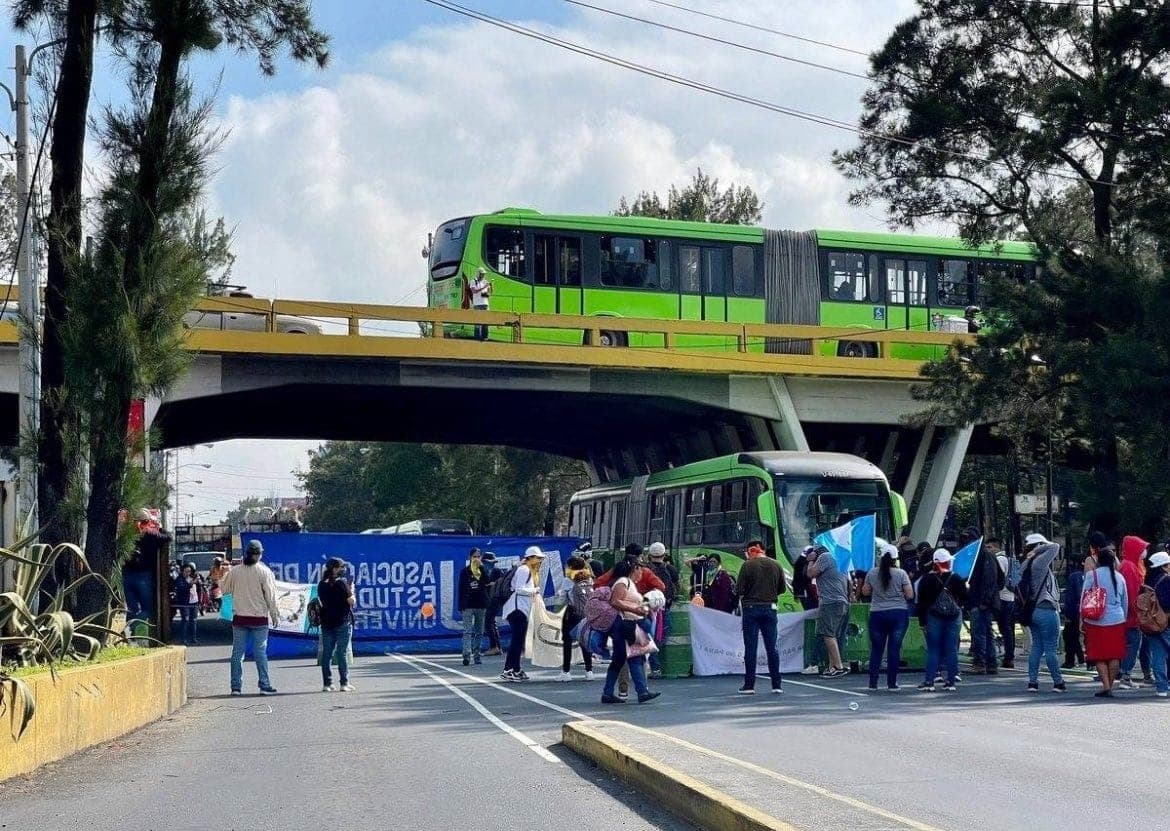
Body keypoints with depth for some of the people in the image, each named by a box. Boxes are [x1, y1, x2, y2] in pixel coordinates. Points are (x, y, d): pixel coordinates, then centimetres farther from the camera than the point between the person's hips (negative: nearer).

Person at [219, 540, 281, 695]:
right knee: (260, 652, 1)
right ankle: (265, 685, -1)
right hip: (259, 618, -2)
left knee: (237, 652, 6)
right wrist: (275, 615, 3)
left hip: (239, 618, 2)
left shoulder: (234, 572, 0)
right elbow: (270, 596, -5)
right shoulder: (264, 572, -7)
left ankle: (236, 686, 6)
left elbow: (225, 590, 12)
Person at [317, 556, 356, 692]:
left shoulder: (322, 584, 7)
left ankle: (327, 684, 6)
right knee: (342, 653, -1)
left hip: (326, 622, 5)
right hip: (343, 622, -5)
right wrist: (351, 591, 7)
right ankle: (344, 683, -1)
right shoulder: (341, 582, -11)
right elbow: (351, 602, -12)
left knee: (326, 653, 6)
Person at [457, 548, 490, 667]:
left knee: (479, 632, 7)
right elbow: (461, 589, 2)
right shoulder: (465, 571, 3)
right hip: (468, 605, -3)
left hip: (481, 604, 3)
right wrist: (461, 606, -4)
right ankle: (467, 655, -18)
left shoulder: (483, 570, 8)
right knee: (467, 631, -11)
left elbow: (487, 582, -10)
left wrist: (481, 567, -12)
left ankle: (477, 655, 14)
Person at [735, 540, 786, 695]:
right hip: (770, 608, 3)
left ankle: (749, 685, 2)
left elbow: (739, 590, -10)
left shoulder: (748, 566, -9)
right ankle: (776, 685, 7)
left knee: (750, 648, 2)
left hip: (751, 608, -3)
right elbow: (782, 588, 10)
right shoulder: (776, 566, 2)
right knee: (772, 648, 7)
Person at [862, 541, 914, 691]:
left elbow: (865, 592, 9)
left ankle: (873, 683, 8)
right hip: (899, 614, -1)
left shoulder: (872, 573, -1)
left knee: (876, 649, 9)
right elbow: (910, 595, -6)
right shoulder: (901, 573, -6)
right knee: (894, 649, 2)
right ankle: (892, 683, 2)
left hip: (877, 614, 1)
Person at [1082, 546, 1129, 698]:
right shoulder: (1119, 577, 6)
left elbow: (1084, 598, -5)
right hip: (1117, 621, 3)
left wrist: (1082, 619, 3)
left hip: (1096, 621, -3)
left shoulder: (1092, 575, -6)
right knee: (1114, 656, 9)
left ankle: (1106, 686, -6)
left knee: (1099, 656, 3)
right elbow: (1125, 602, 14)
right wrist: (1123, 618, 25)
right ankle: (1110, 686, 10)